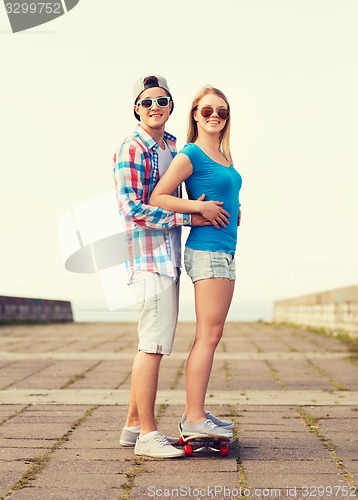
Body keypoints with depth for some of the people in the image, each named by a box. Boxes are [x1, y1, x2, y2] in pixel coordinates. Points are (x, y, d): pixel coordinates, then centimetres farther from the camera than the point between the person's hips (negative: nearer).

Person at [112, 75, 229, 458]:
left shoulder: (173, 146, 16)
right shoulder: (130, 150, -10)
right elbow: (133, 210, -17)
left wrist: (203, 207, 10)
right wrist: (190, 217, -17)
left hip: (169, 255, 9)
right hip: (149, 254, -9)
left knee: (152, 343, 12)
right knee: (153, 343, -9)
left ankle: (133, 425, 21)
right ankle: (147, 435, -2)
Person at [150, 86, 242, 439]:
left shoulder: (224, 157, 18)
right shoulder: (190, 154, -7)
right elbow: (157, 198, -13)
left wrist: (234, 211, 9)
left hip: (224, 251, 9)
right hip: (207, 250, -9)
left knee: (209, 336, 9)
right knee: (208, 335, -9)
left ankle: (194, 414, 15)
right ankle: (194, 418, -4)